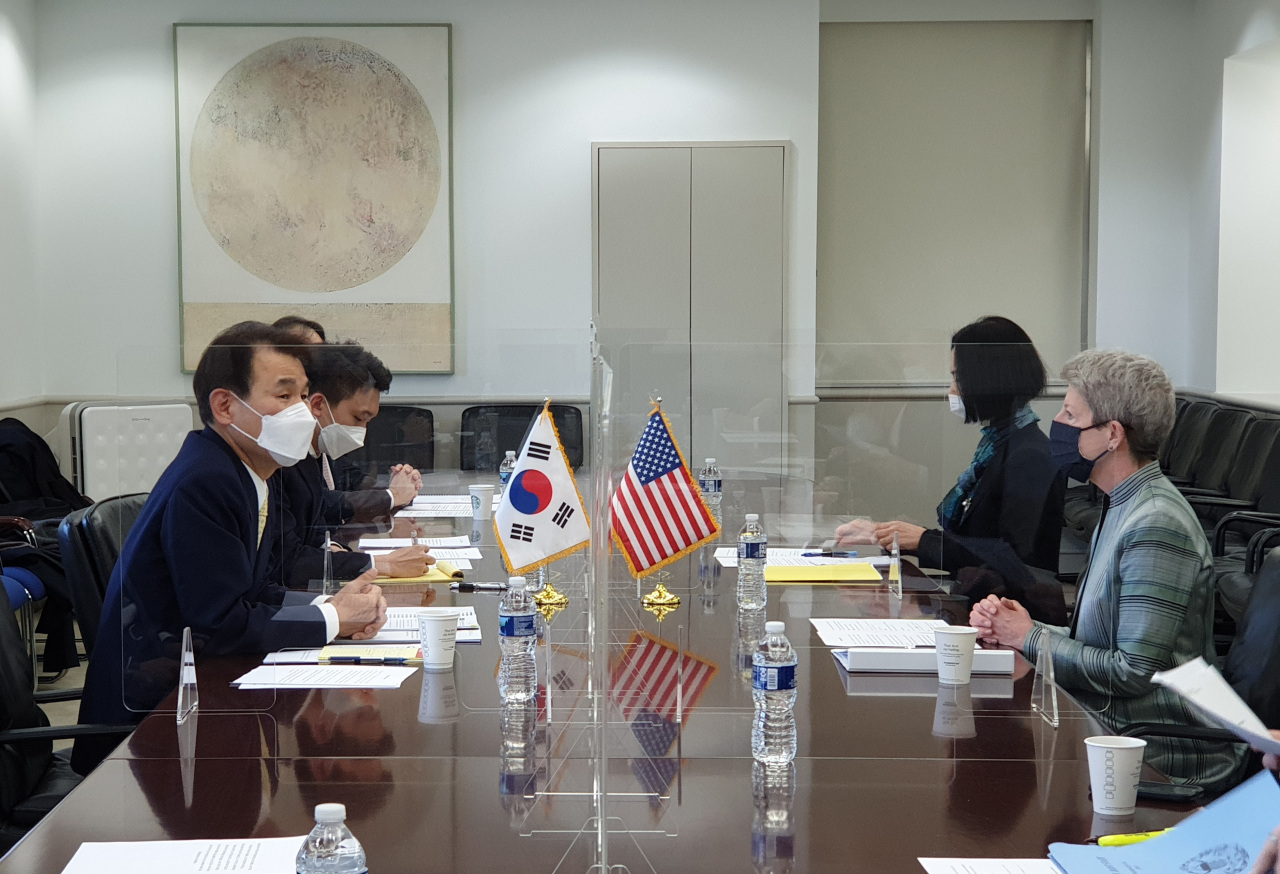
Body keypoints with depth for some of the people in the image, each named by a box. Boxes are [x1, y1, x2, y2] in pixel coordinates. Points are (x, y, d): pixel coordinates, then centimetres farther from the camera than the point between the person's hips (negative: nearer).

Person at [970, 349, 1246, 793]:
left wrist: (1031, 638, -10)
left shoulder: (1156, 526, -19)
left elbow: (1134, 671, -22)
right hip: (1116, 733, 9)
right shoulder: (1121, 507, 13)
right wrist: (1012, 626, 1)